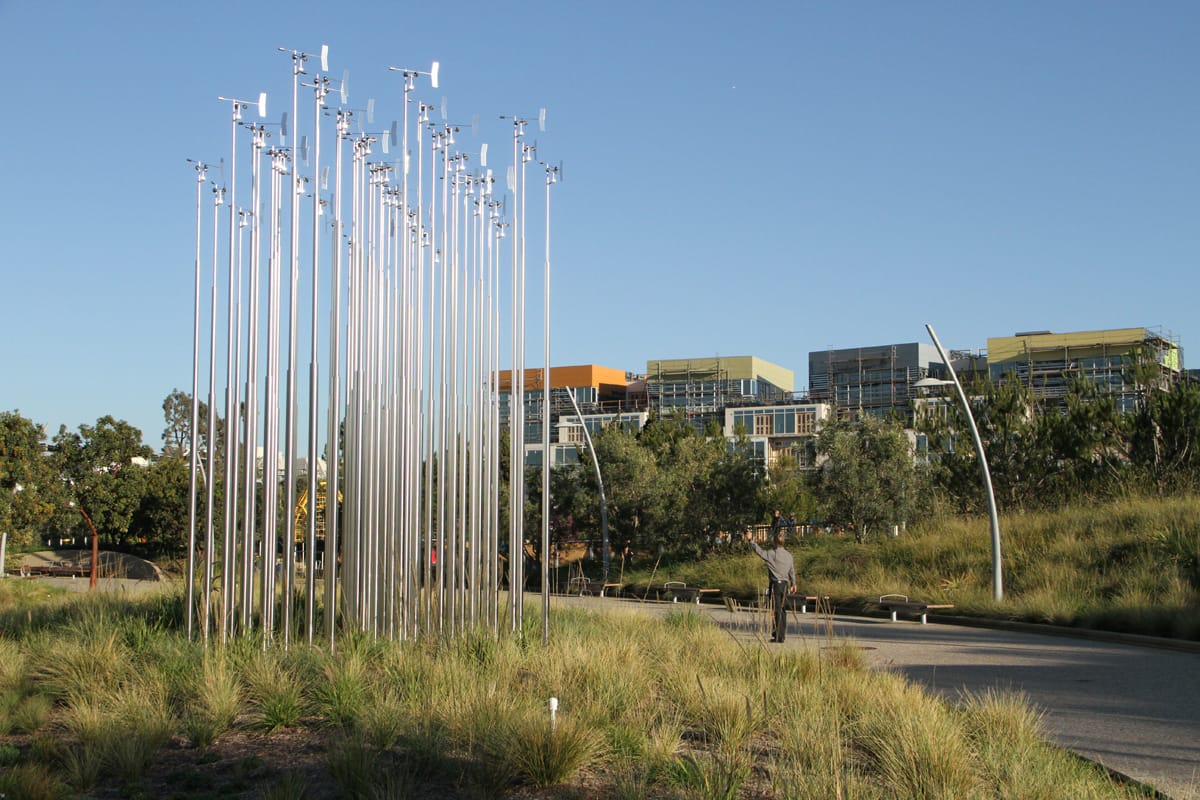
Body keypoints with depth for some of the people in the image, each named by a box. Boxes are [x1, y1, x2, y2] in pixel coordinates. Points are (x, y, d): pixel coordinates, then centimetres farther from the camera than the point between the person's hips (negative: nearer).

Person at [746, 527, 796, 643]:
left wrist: (751, 540, -2)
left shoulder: (772, 554, -12)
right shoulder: (789, 555, 8)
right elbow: (792, 571, 16)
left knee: (776, 610, -3)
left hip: (776, 584, -6)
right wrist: (793, 584, 29)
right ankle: (782, 634, 17)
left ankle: (778, 636, -3)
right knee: (783, 610, 13)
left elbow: (759, 551, -11)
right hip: (785, 584, 6)